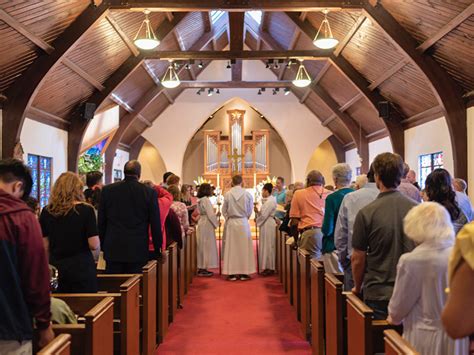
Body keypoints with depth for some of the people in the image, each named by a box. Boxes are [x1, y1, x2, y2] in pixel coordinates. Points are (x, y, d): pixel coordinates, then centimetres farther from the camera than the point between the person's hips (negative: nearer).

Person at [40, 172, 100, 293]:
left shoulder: (47, 211, 0)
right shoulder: (86, 210, -10)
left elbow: (44, 246, 4)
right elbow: (94, 245, -13)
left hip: (56, 268, 4)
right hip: (82, 268, -3)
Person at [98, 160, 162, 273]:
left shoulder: (107, 190, 0)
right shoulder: (149, 192, -5)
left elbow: (101, 221, 6)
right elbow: (155, 224, -2)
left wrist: (103, 245, 16)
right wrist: (158, 251, 8)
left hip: (113, 249, 1)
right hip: (138, 251, -1)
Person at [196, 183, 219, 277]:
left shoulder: (200, 200, 11)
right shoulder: (206, 200, -17)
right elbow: (210, 215, -18)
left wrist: (215, 214, 14)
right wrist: (216, 223, -5)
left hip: (201, 223, 9)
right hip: (207, 225, -9)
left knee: (202, 246, 14)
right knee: (207, 246, -2)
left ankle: (201, 268, 20)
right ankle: (204, 269, 2)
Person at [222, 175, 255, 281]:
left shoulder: (227, 194, -7)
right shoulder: (247, 194, -7)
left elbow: (224, 211, 2)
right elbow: (250, 210, 4)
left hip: (231, 223, 0)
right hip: (243, 223, 0)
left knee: (231, 248, 7)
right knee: (244, 247, 8)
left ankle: (232, 273, 8)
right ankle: (244, 273, 10)